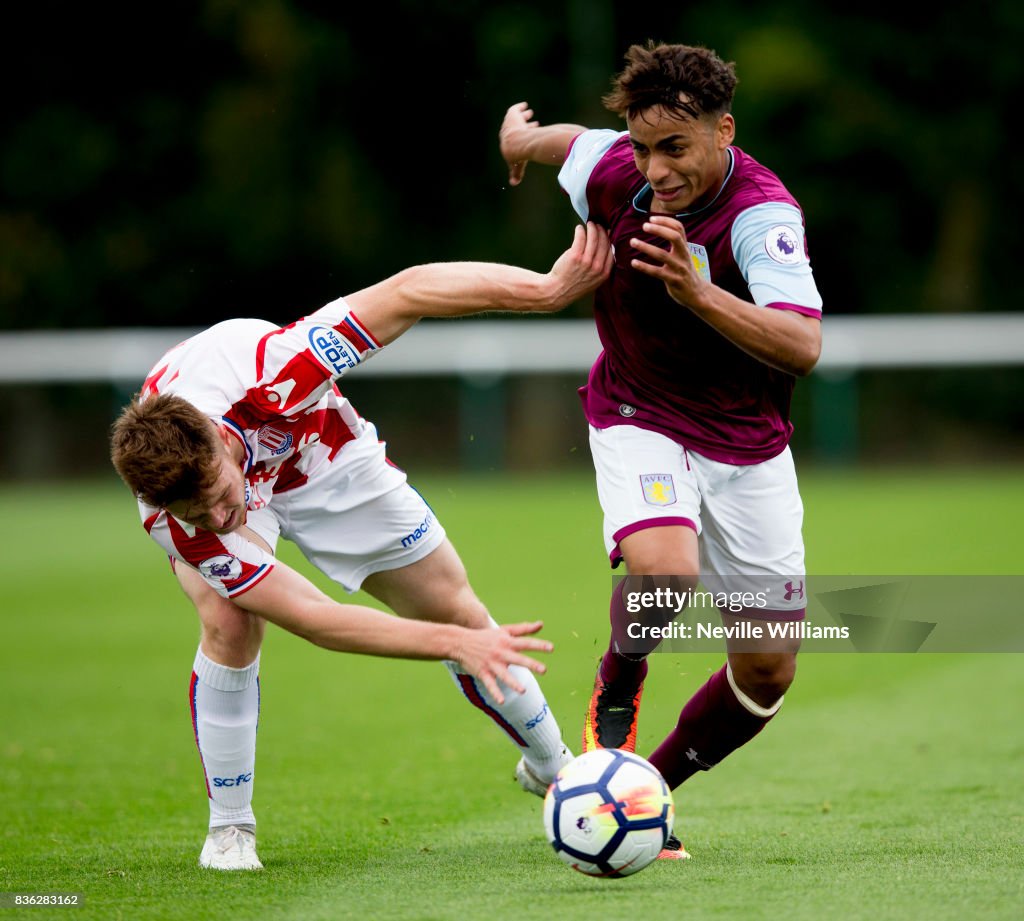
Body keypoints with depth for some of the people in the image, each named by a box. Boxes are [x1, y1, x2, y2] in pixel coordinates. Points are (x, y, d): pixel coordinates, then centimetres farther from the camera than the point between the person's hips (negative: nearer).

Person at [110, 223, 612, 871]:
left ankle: (551, 766, 31)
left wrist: (548, 287, -45)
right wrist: (453, 645, -48)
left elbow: (407, 294, -39)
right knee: (230, 624, -30)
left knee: (455, 607, 6)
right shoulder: (172, 522, -41)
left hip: (322, 454, 2)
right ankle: (230, 828, -8)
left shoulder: (260, 370, -46)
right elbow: (311, 618, -41)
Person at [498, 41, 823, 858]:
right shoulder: (615, 169, -15)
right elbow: (567, 141, 12)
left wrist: (698, 292, -53)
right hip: (639, 420, 0)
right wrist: (521, 134, 34)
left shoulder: (763, 214, -27)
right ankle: (615, 698, -1)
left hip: (748, 445, 0)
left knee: (768, 672, 2)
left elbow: (802, 346, -40)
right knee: (662, 568, -32)